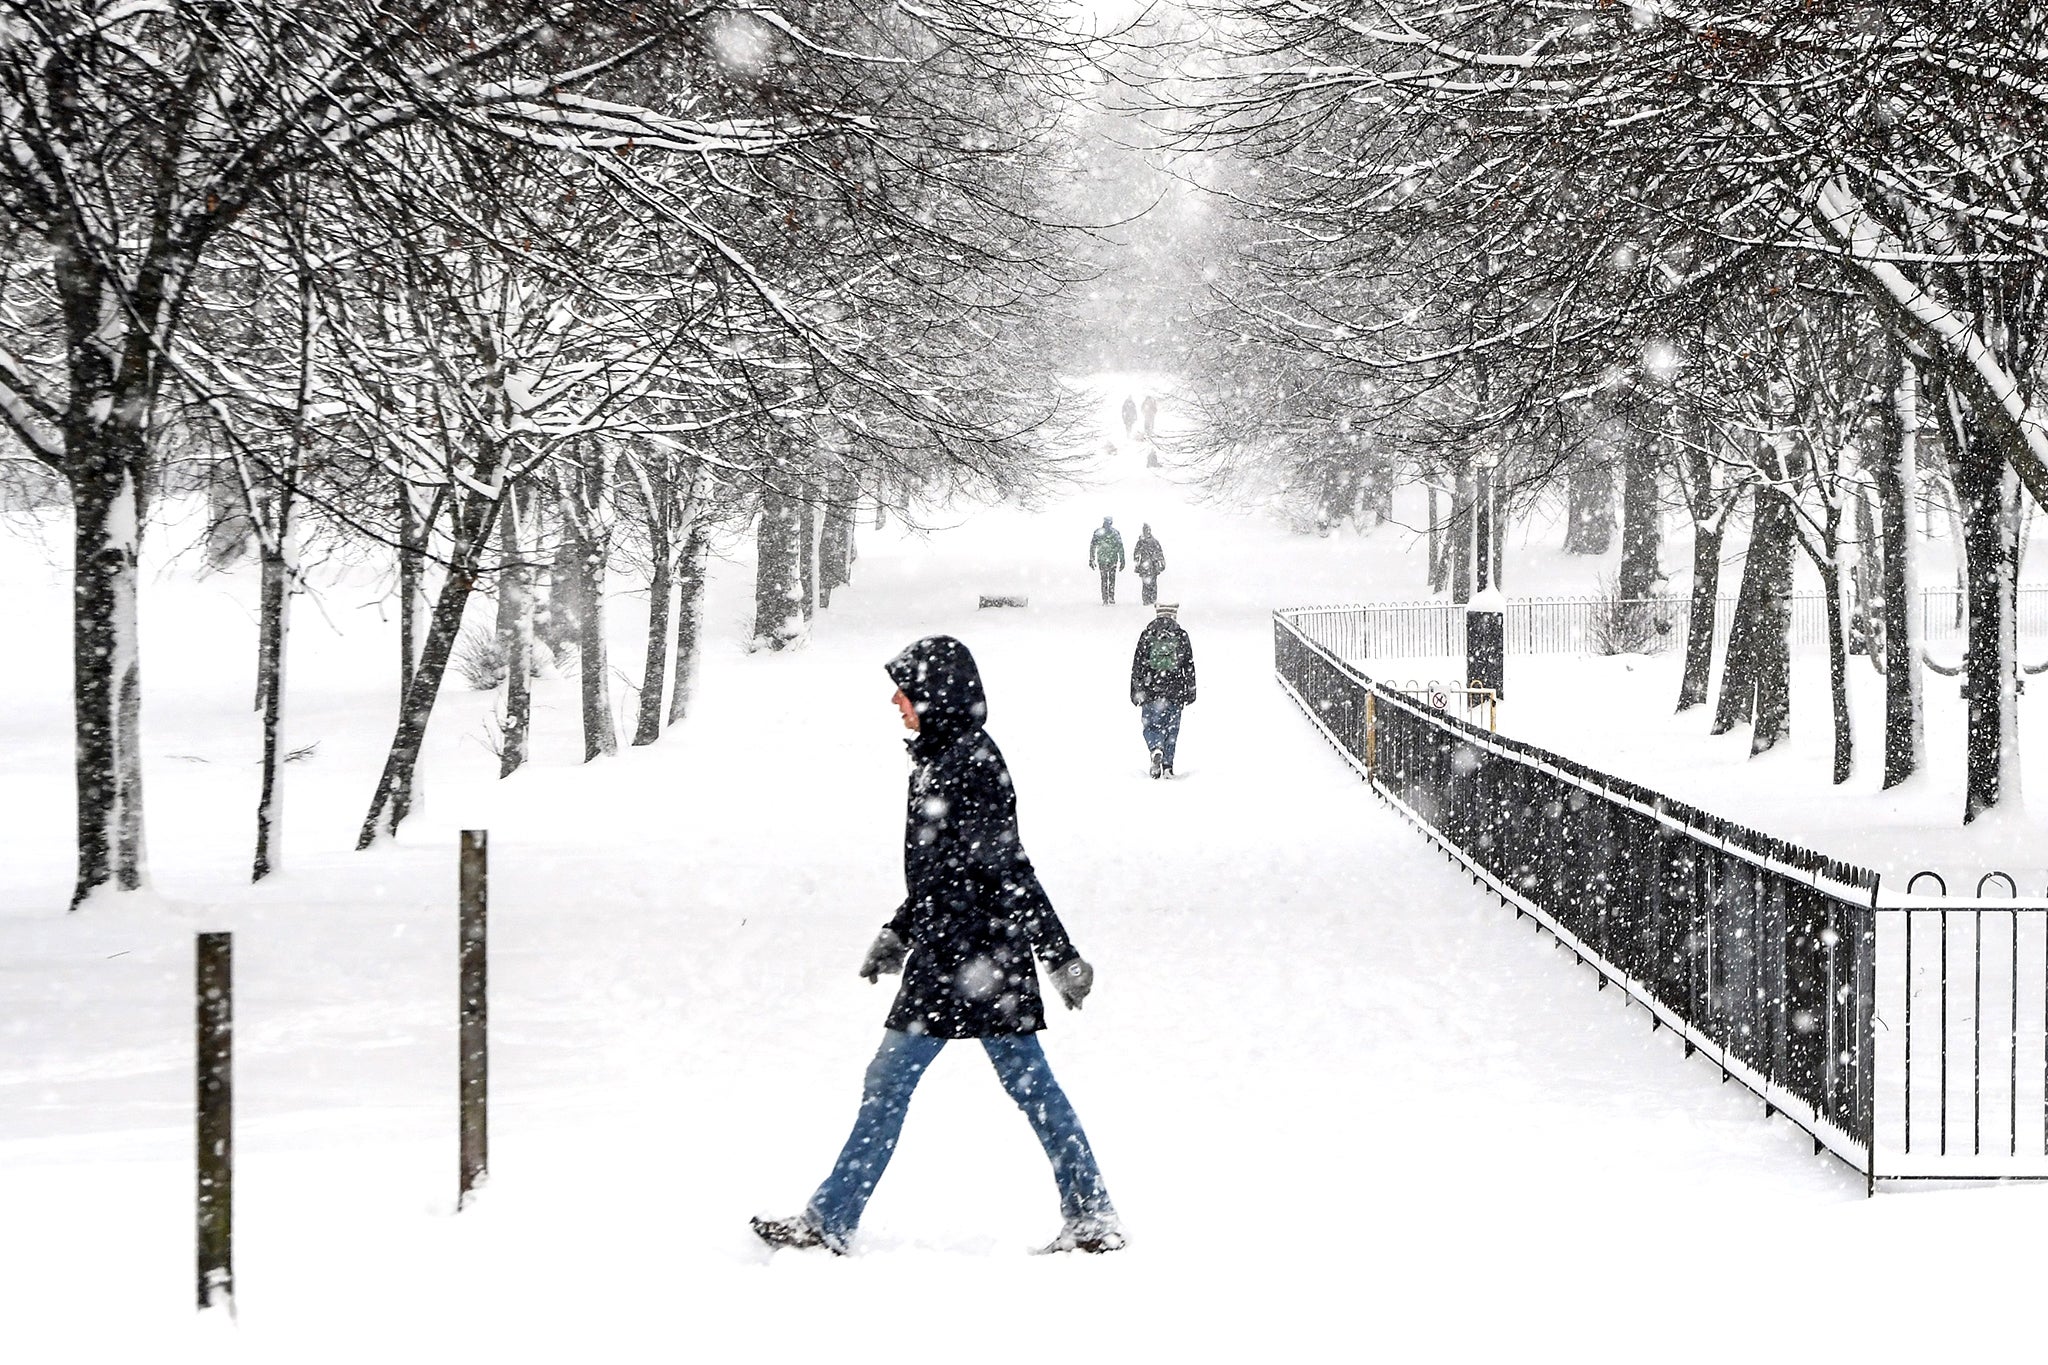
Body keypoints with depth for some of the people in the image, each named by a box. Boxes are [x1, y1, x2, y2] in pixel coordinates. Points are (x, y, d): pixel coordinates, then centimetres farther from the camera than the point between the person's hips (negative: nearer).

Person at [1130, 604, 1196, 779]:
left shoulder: (1147, 635, 2)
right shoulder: (1182, 636, 2)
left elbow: (1137, 665, 3)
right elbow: (1189, 667, 6)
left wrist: (1136, 692, 8)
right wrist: (1190, 692, 13)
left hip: (1151, 692, -1)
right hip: (1175, 692, 1)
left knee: (1151, 725, 6)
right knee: (1171, 728, 9)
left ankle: (1156, 748, -23)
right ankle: (1167, 765, 6)